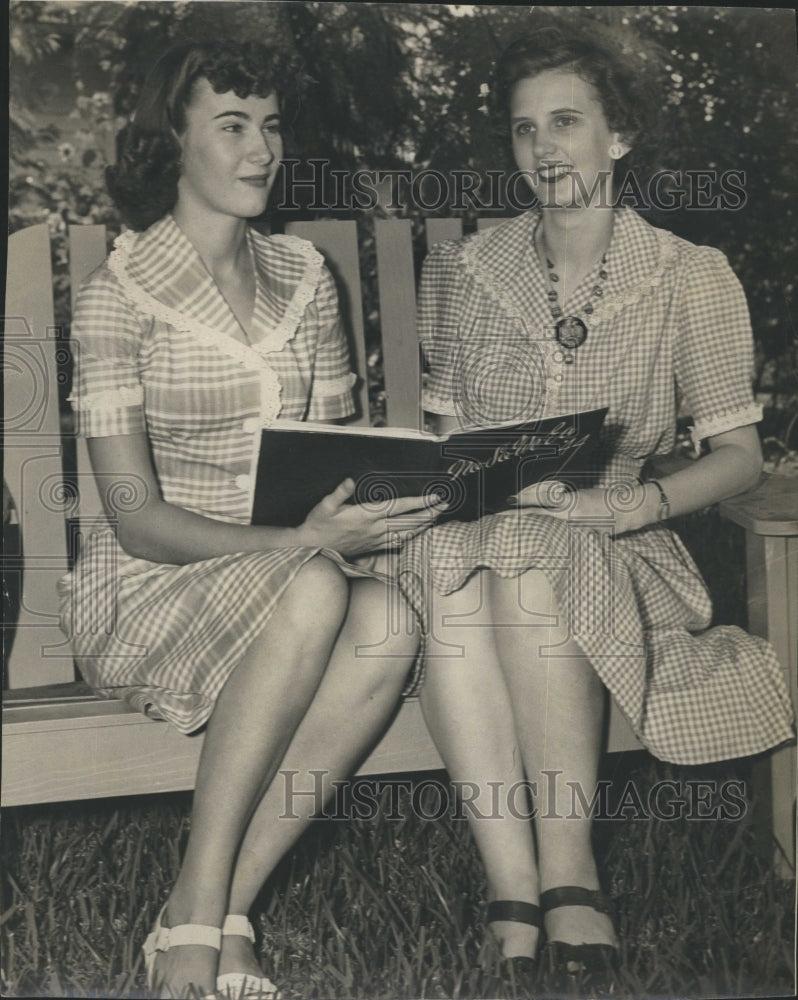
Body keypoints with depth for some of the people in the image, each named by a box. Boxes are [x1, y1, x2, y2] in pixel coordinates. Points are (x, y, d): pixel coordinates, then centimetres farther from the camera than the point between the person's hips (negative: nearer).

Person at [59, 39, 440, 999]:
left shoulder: (304, 275, 9)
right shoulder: (116, 296, -8)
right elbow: (138, 521, -13)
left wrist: (371, 506, -11)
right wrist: (301, 542, -26)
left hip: (292, 567, 5)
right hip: (146, 593, -4)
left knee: (388, 618, -30)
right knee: (316, 591, -36)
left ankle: (208, 913, -23)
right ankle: (201, 920, -26)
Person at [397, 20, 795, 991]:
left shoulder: (691, 278, 3)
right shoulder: (462, 267, 10)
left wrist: (637, 502, -15)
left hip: (621, 554, -2)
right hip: (477, 537, 2)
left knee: (531, 568, -37)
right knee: (444, 559, -35)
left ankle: (566, 877, -32)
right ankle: (521, 907, -38)